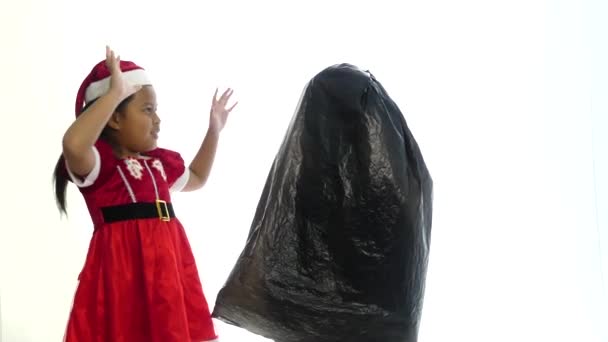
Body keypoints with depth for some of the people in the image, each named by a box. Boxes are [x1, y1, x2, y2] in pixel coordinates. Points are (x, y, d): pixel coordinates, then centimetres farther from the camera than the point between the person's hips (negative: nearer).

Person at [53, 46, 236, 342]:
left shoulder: (159, 161, 16)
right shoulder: (98, 161, -10)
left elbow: (196, 178, 38)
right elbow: (73, 144, -36)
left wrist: (213, 131, 30)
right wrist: (114, 93, -32)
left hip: (167, 265, 8)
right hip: (123, 265, -8)